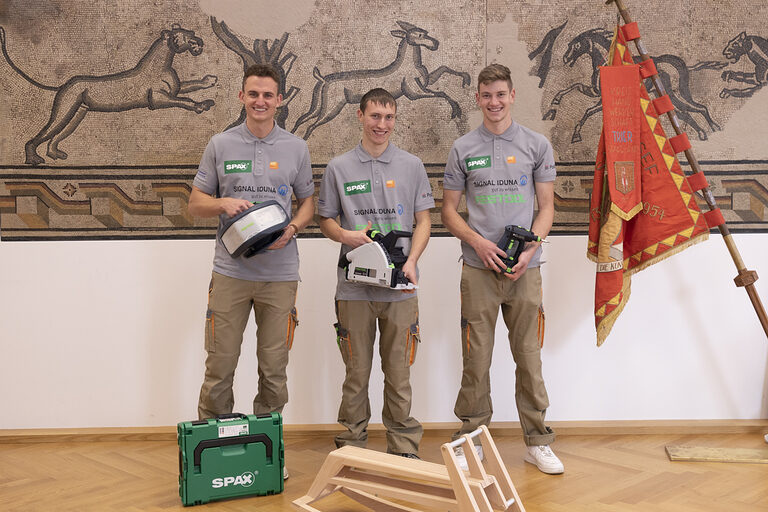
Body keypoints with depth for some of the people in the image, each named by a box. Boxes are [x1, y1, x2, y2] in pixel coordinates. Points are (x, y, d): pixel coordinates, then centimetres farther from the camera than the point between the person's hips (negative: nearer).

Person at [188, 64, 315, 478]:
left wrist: (290, 231, -9)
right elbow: (196, 203, 8)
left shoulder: (296, 148, 6)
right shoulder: (220, 145, 4)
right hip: (230, 272, 0)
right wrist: (223, 203, -13)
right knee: (220, 364, 3)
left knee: (274, 367, 7)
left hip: (280, 273, 1)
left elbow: (308, 203, 11)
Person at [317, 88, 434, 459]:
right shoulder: (339, 168, 6)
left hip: (400, 287, 0)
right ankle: (351, 444, 19)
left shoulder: (412, 166, 8)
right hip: (354, 286, 0)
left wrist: (411, 261, -8)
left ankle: (403, 446, 17)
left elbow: (423, 220, 7)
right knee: (356, 372, 7)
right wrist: (345, 235, -12)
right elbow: (326, 220, 10)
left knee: (399, 372, 5)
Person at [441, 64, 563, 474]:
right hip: (478, 269, 0)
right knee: (476, 358, 4)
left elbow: (547, 206, 6)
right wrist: (479, 242, -9)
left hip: (524, 268, 0)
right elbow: (448, 210, 7)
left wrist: (530, 248, -10)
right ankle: (471, 440, 16)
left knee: (528, 356, 5)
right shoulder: (463, 149, 6)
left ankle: (537, 441, 17)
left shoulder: (537, 145, 6)